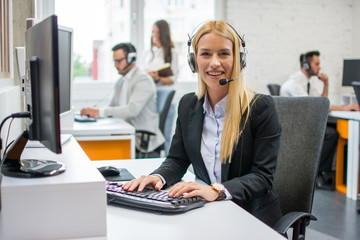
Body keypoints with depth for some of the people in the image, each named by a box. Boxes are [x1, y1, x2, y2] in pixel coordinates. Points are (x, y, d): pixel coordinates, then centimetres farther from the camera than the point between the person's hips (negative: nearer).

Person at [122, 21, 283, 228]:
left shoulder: (262, 107, -9)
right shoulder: (188, 105, 7)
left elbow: (263, 176, -14)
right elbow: (178, 159, 12)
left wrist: (217, 190, -31)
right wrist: (159, 177, -12)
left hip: (253, 216, -4)